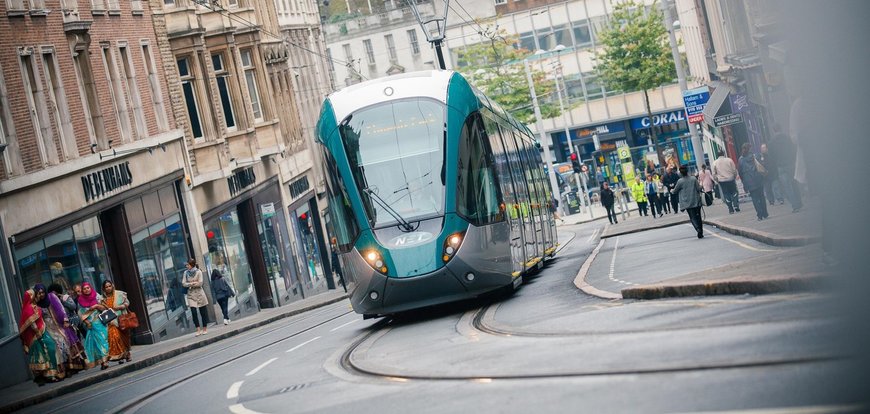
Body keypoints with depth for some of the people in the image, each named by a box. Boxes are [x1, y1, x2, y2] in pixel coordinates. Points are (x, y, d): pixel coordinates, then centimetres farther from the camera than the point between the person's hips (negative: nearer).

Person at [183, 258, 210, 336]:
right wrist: (192, 283, -14)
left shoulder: (198, 272, -6)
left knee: (203, 312, 3)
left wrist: (190, 285, -9)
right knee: (193, 312, -8)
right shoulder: (186, 273, 5)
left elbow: (200, 283, -12)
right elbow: (183, 283, -1)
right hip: (191, 294, 2)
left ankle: (205, 329, 14)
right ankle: (198, 330, -5)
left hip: (199, 293, -2)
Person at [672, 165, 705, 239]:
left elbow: (675, 191, 0)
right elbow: (699, 189, -4)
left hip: (687, 202, -2)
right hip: (696, 201, 2)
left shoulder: (680, 181, -10)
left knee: (693, 217, 0)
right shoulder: (694, 179, -4)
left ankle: (698, 229, -25)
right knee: (698, 216, 13)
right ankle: (701, 233, 14)